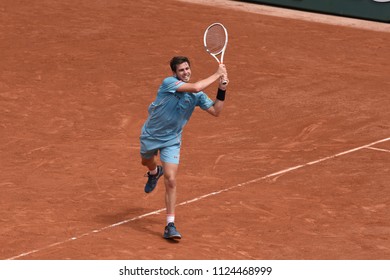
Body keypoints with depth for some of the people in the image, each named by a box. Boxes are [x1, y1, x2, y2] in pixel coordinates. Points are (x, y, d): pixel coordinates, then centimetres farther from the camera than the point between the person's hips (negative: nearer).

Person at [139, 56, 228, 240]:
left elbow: (215, 111, -9)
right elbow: (195, 87, -40)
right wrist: (217, 74, -33)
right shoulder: (169, 83, -26)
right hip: (150, 135, -1)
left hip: (171, 141, 1)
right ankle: (154, 172, 69)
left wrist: (222, 90, -20)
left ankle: (170, 225, -9)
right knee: (147, 162, 30)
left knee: (171, 181, -12)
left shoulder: (196, 95, -10)